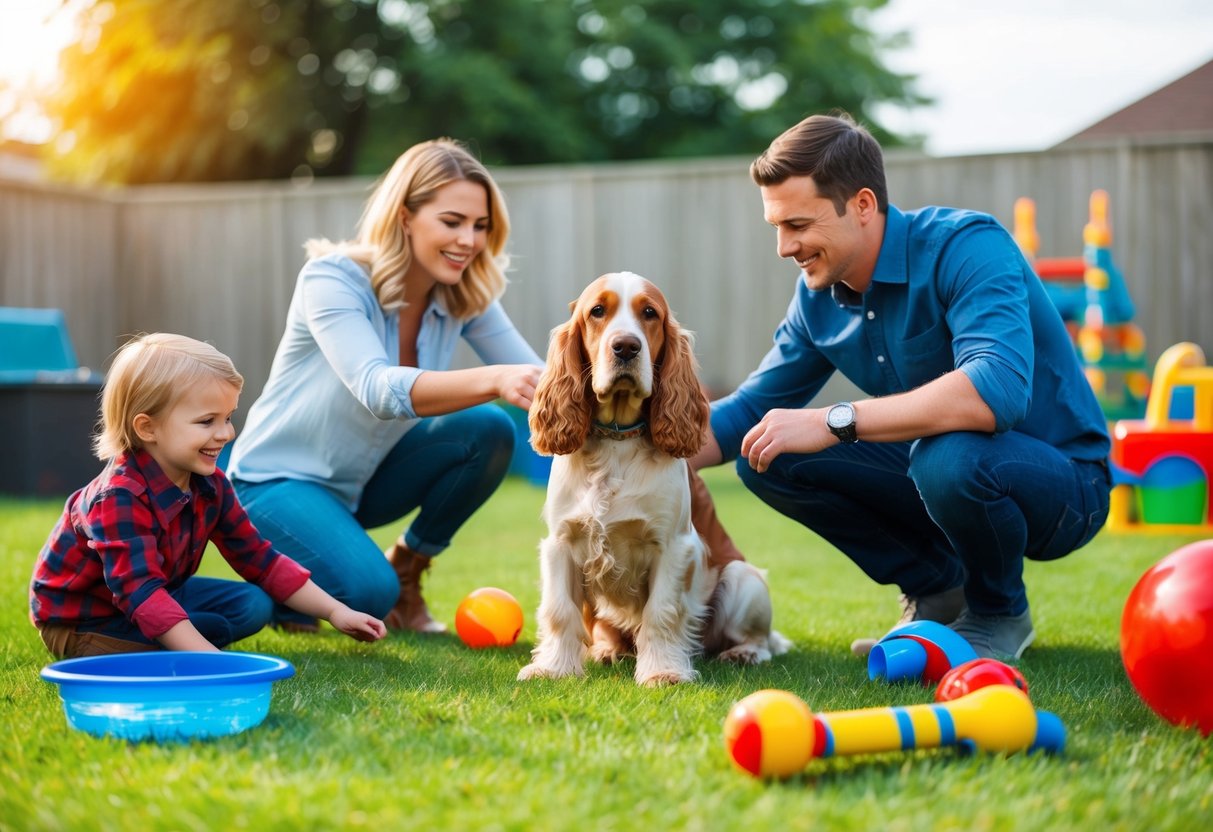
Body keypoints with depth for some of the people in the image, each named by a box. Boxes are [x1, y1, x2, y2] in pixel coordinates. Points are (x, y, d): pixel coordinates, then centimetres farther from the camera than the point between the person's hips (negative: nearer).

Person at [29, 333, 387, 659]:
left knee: (254, 604, -1)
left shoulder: (210, 486, -7)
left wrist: (335, 611, -6)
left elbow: (259, 558, 0)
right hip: (80, 621, -8)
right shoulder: (119, 498, -33)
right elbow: (140, 593, -41)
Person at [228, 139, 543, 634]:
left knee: (489, 430, -18)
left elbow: (536, 377, -17)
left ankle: (406, 572, 1)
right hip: (277, 480, -6)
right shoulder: (333, 278, -26)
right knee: (369, 594, -30)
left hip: (362, 480, 6)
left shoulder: (467, 297, -8)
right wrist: (493, 380, -57)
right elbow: (378, 390, -42)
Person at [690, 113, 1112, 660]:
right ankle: (937, 592, 8)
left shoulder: (967, 247, -25)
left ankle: (1000, 614, -5)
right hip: (933, 470, 7)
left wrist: (832, 422, -40)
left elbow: (999, 390, -42)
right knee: (764, 457, -7)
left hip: (1059, 483, -6)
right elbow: (750, 410, 8)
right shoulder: (818, 297, -3)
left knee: (945, 454, -39)